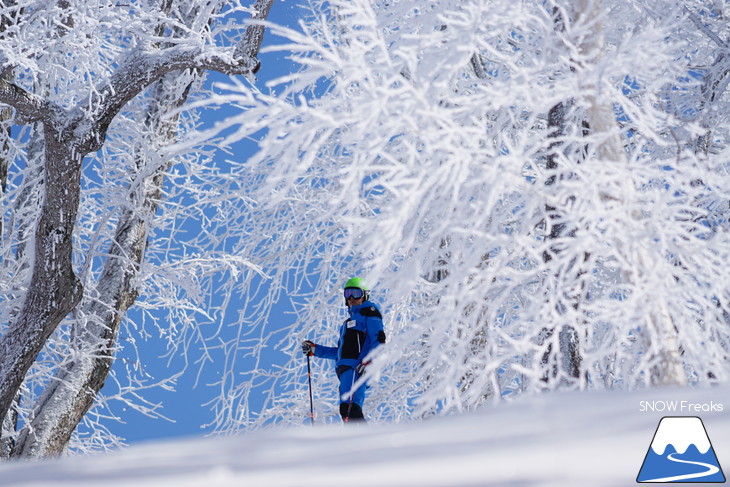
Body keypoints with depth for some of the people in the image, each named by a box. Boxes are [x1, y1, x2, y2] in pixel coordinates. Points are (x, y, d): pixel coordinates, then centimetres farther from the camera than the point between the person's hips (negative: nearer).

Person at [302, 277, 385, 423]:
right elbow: (340, 352, 34)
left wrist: (368, 360, -22)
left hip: (357, 367, -9)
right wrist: (314, 350, 26)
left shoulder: (369, 312, 8)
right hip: (345, 369, 9)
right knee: (349, 411, -1)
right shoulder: (349, 321, 34)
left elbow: (378, 339, -7)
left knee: (349, 407, -26)